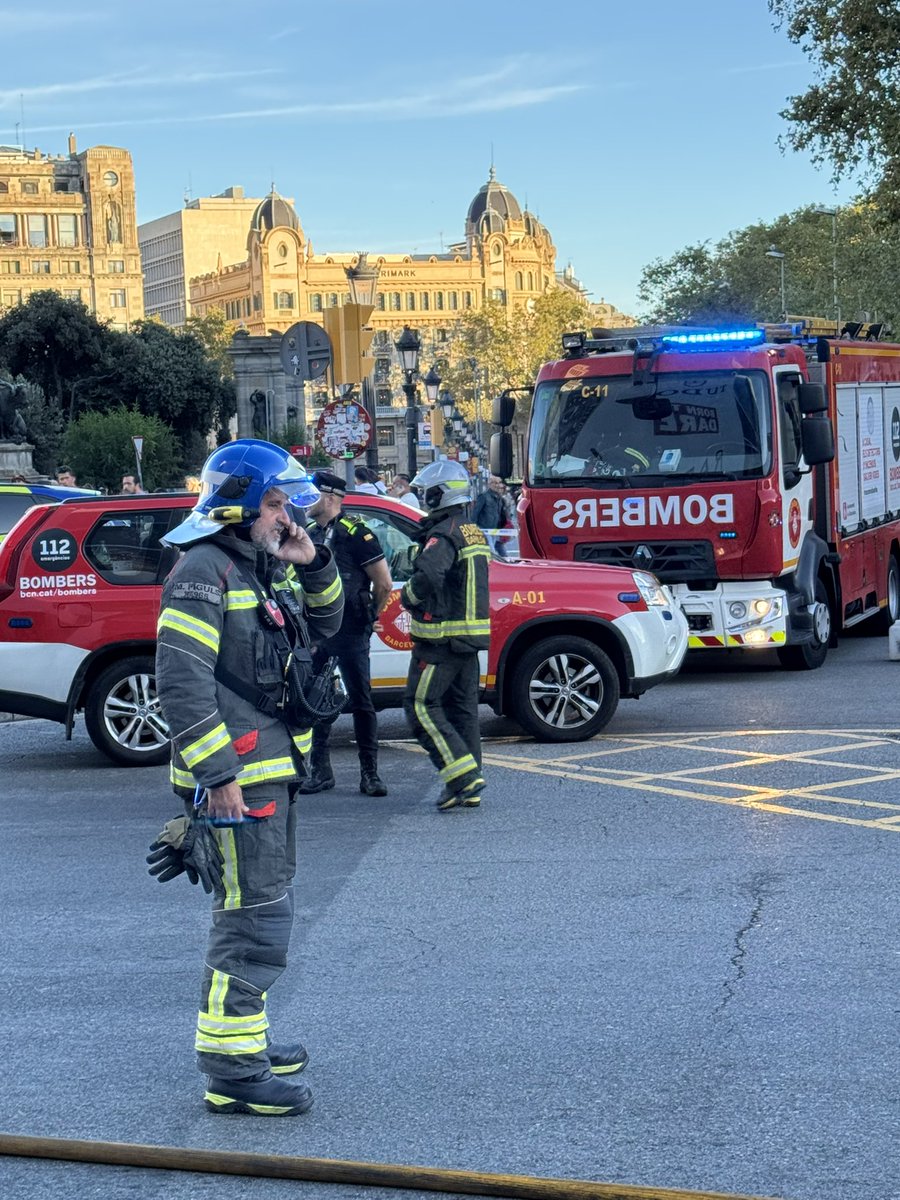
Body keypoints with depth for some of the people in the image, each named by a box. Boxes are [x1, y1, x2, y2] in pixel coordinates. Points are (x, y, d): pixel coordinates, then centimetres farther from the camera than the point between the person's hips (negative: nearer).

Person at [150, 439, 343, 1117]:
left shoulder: (267, 567, 13)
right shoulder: (205, 570, -15)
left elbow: (325, 626, 23)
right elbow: (181, 683, -21)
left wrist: (314, 566, 4)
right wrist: (219, 775, -24)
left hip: (273, 769, 10)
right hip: (235, 775, -10)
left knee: (264, 907, 19)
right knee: (256, 919, -9)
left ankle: (246, 1040, 32)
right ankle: (232, 1071, -5)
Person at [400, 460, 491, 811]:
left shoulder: (443, 535, -16)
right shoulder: (474, 533, 15)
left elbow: (428, 576, -33)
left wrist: (408, 596, -14)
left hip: (441, 638, -9)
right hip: (470, 637, 9)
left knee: (421, 706, -5)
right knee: (463, 708, 13)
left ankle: (464, 776, -13)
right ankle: (469, 790, 15)